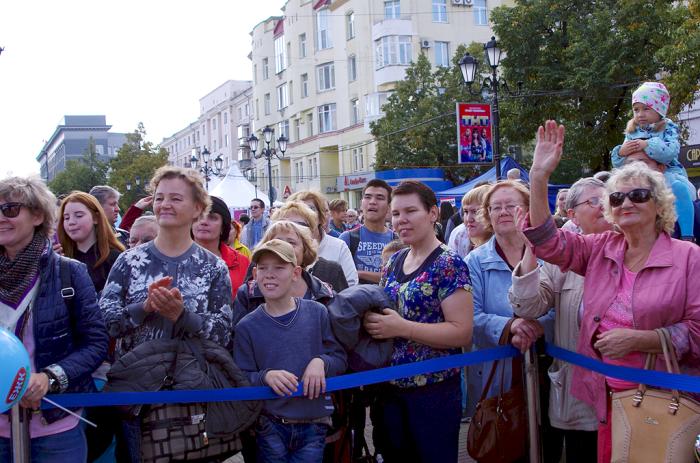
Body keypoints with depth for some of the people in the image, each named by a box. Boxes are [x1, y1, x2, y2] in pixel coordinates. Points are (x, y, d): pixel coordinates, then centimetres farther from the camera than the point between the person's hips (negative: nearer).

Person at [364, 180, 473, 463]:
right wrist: (371, 318, -2)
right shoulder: (394, 262, 8)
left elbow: (462, 332, -20)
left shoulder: (448, 264, -14)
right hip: (392, 387, 7)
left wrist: (401, 328, -24)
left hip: (434, 389, -7)